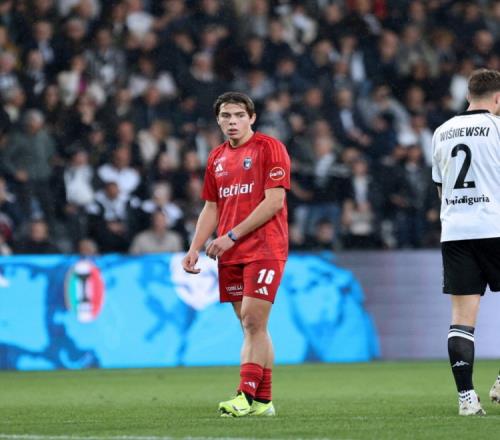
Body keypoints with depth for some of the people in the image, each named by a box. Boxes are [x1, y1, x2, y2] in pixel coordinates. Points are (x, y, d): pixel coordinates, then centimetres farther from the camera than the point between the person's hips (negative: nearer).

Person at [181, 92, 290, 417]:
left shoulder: (269, 148, -5)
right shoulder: (217, 157, 16)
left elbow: (274, 201, -12)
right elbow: (212, 207, 21)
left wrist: (231, 236, -14)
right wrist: (195, 248, 8)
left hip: (264, 249, -7)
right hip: (230, 255, 7)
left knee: (253, 323, -13)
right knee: (251, 327, 8)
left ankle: (248, 396, -16)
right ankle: (262, 401, 10)